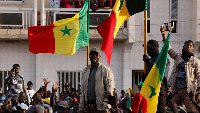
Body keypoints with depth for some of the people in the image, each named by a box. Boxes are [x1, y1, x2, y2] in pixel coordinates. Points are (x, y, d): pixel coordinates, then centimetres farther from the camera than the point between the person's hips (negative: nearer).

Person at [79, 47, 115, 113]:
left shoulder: (106, 70, 0)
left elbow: (110, 91, -5)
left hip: (101, 108, -5)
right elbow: (82, 91, 17)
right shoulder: (85, 71, 16)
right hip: (88, 107, 5)